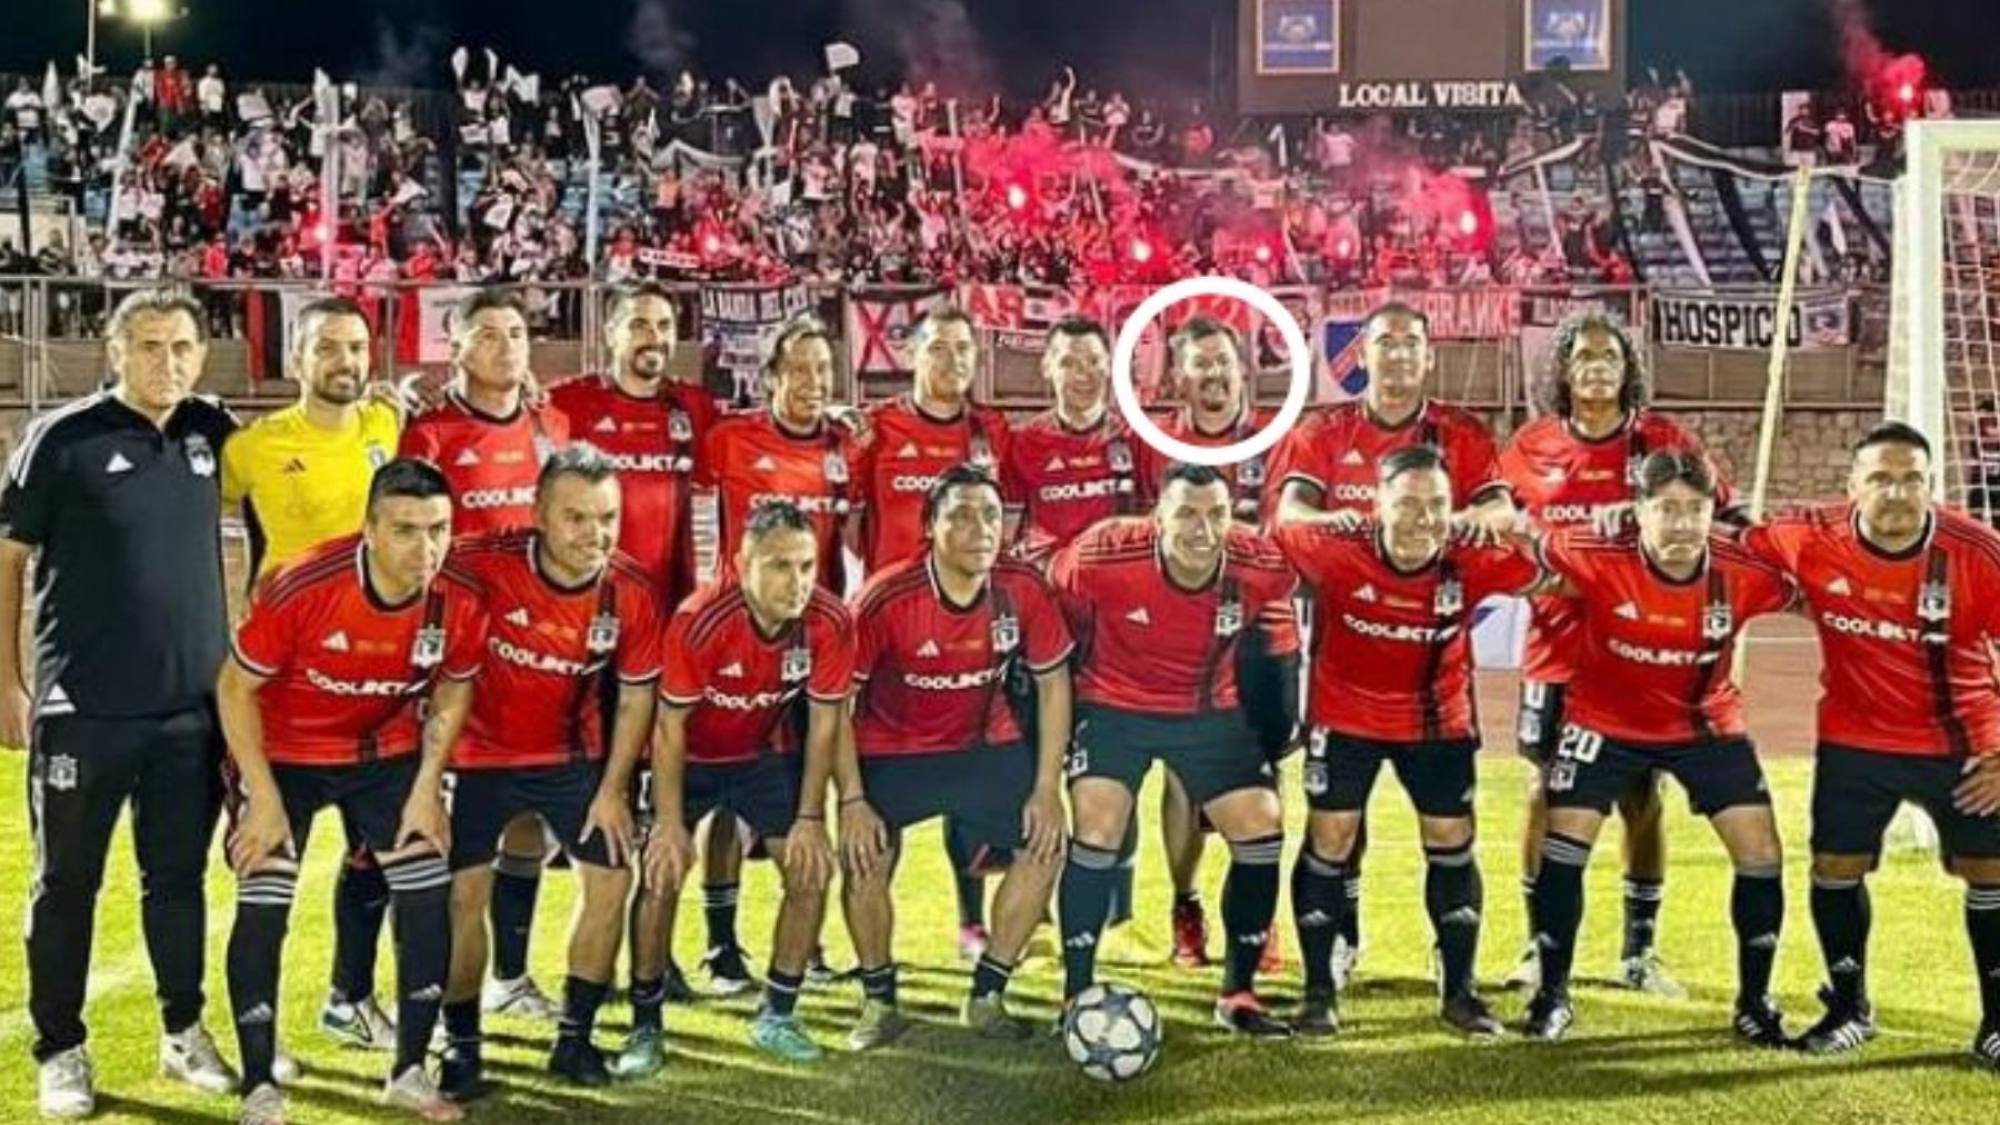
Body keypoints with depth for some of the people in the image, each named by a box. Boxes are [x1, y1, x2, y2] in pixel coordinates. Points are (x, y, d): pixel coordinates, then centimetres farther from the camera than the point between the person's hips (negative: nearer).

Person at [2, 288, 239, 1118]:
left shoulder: (213, 432, 4)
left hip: (193, 707, 3)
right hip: (84, 709, -3)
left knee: (179, 877, 13)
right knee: (67, 885, 8)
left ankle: (184, 1034, 26)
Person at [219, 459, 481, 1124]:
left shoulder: (459, 603, -20)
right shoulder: (303, 588, -31)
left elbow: (453, 691, 1)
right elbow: (236, 687, -17)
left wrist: (427, 787, -6)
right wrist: (264, 798, -18)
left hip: (387, 752, 3)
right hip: (285, 753, -3)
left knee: (429, 897, -2)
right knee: (263, 910, -10)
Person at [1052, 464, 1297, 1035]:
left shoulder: (1262, 566, -23)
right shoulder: (1102, 555, -29)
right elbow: (1055, 604, -7)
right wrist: (1069, 675, 3)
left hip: (1210, 710, 3)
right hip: (1114, 703, -2)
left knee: (1262, 829, -2)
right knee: (1097, 832, -15)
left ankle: (1237, 992, 15)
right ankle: (1076, 994, 1)